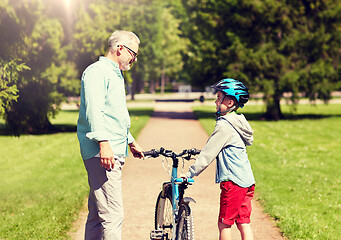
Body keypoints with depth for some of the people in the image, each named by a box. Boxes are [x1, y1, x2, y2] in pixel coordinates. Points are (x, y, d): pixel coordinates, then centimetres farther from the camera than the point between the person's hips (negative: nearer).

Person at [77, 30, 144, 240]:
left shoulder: (115, 75, 26)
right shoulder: (97, 71, -6)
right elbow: (93, 110, -19)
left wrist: (130, 142, 44)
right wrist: (103, 143, -28)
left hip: (114, 153, 10)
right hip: (102, 153, -10)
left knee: (98, 214, 11)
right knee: (113, 215, -15)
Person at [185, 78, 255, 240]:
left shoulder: (224, 126, -14)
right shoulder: (237, 122, 14)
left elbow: (208, 154, -14)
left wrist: (190, 174, -9)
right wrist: (201, 152, 30)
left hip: (232, 181, -9)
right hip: (247, 180, 9)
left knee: (224, 224, 0)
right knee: (244, 224, 9)